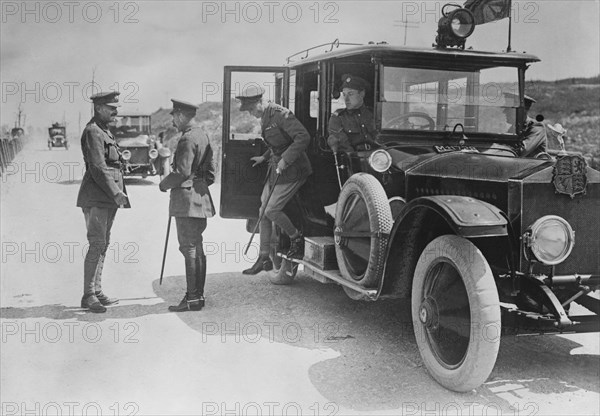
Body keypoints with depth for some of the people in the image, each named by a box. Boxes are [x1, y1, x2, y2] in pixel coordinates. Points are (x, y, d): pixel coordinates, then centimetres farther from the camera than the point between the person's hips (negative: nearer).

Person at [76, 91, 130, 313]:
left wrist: (118, 193, 18)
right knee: (97, 244, -10)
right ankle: (88, 296, -5)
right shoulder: (92, 132, -11)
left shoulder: (106, 132, 20)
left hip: (108, 198, 10)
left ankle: (96, 292, 19)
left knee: (102, 244, 12)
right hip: (96, 198, -10)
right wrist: (116, 193, -20)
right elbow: (98, 168, -19)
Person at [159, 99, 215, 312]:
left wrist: (164, 184, -4)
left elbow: (182, 172, -19)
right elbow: (210, 174, 21)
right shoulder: (203, 135, 17)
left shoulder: (188, 138, -14)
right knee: (196, 248, 12)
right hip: (200, 198, 10)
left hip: (187, 199, -10)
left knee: (189, 248, -7)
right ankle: (198, 295, 18)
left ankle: (192, 298, -5)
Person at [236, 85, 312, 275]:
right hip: (276, 168, 10)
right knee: (263, 211, 7)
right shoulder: (265, 117, 10)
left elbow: (303, 137, -28)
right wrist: (264, 157, 20)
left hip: (292, 170, -9)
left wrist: (285, 159, -28)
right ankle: (263, 259, 15)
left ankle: (296, 239, 12)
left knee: (272, 210, -14)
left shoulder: (281, 115, -19)